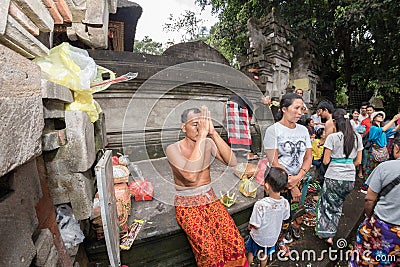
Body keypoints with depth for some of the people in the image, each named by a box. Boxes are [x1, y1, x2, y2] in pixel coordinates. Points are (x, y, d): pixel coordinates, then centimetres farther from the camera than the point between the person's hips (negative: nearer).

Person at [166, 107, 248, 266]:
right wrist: (201, 136, -32)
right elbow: (191, 175, -32)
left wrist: (213, 132, -24)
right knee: (208, 249, -22)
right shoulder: (173, 149, -14)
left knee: (236, 243, -13)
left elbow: (232, 162, -17)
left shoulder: (208, 143, -1)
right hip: (187, 205, -3)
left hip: (210, 199, 4)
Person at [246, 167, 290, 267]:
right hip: (273, 237, 4)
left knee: (251, 253, 28)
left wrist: (250, 225, -7)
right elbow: (284, 218, -5)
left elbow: (256, 226, -29)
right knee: (265, 255, 33)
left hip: (258, 237, -3)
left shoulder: (260, 205, -40)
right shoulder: (285, 203, -24)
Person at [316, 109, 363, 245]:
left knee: (326, 204, 14)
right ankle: (330, 235, 24)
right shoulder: (357, 137, 2)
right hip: (350, 179, 5)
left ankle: (323, 232, 24)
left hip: (333, 177, -4)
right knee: (337, 206, 19)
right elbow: (358, 161, 8)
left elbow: (325, 161, -10)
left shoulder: (332, 137, -13)